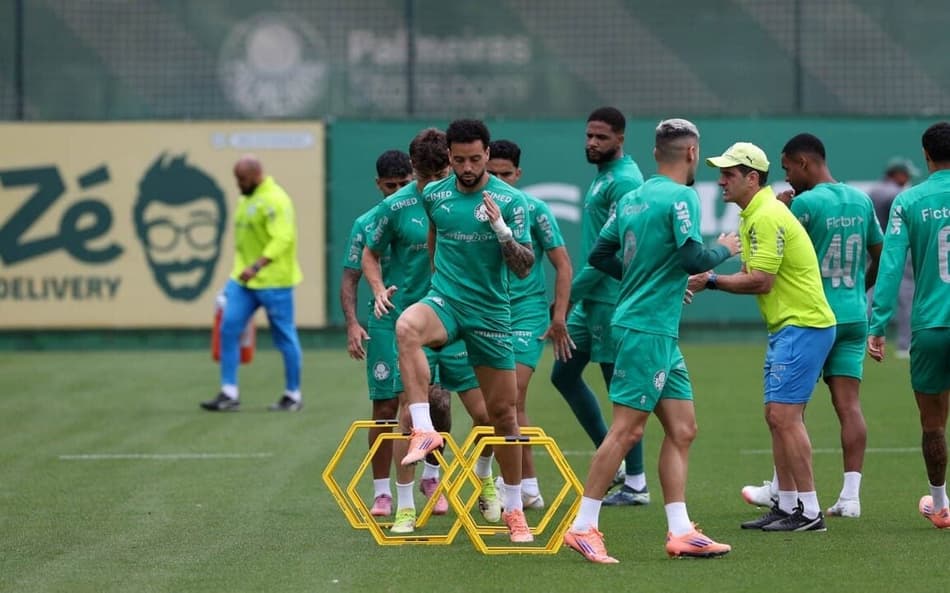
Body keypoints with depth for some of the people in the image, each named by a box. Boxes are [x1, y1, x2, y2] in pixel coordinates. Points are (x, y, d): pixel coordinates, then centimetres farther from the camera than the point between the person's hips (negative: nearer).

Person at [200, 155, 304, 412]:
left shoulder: (275, 200, -15)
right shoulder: (246, 199, 14)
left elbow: (283, 239, -25)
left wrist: (257, 267, -32)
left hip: (273, 282, -8)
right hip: (243, 280, 9)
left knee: (285, 337, 2)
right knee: (228, 329, -2)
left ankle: (293, 396, 14)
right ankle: (229, 394, 1)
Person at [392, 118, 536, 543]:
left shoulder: (509, 200, -5)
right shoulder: (434, 195, 4)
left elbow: (524, 268, -8)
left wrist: (501, 228, -22)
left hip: (491, 312, -1)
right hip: (444, 301, 1)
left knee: (502, 411, 3)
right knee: (407, 326, -36)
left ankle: (513, 508, 18)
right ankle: (423, 429, -40)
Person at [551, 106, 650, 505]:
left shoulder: (624, 181, -16)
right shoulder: (603, 175, 15)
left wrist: (572, 290, -19)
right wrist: (575, 292, 17)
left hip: (611, 299, -10)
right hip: (592, 298, 10)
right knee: (564, 374, 14)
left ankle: (635, 484, 3)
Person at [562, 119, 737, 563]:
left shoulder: (632, 198, 12)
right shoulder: (680, 197, -12)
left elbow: (599, 255, 17)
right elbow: (694, 259, -19)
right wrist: (724, 249, 0)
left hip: (662, 333, 9)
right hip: (647, 329, -9)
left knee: (682, 429, 9)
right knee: (627, 429, -7)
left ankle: (680, 532, 8)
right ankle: (584, 527, -4)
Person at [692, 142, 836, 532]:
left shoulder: (767, 217, -17)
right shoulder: (754, 215, 15)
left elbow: (761, 281, -21)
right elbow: (753, 273, 17)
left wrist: (712, 281, -12)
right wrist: (713, 278, 0)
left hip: (803, 326, -11)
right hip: (786, 327, 11)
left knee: (784, 414, -13)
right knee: (778, 417, 11)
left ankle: (810, 511, -12)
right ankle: (787, 506, 16)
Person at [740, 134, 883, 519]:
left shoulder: (806, 203, -12)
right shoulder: (861, 200, 8)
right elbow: (880, 256, 17)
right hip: (854, 316, 6)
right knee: (849, 404, 1)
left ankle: (779, 490, 15)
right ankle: (850, 495, -5)